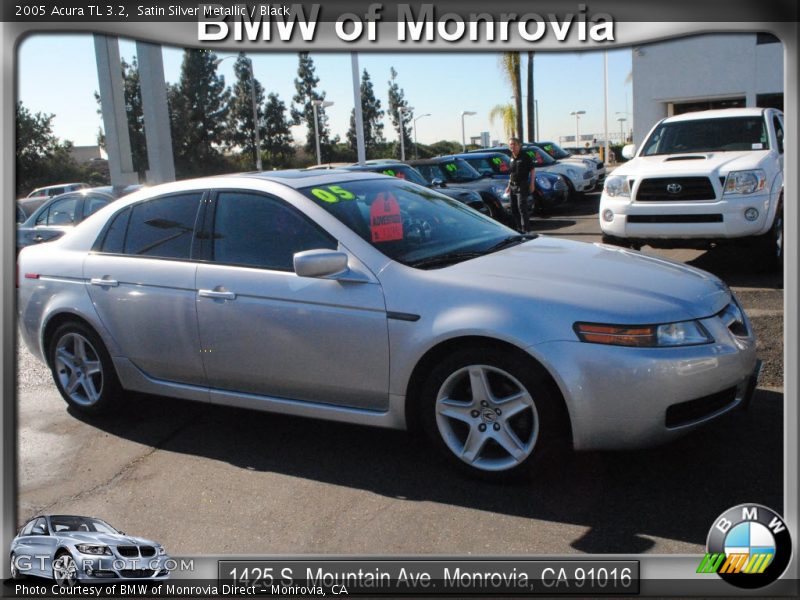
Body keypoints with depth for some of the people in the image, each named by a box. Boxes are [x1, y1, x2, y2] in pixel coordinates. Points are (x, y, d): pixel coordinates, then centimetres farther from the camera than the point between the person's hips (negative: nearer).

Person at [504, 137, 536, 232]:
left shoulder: (525, 156, -8)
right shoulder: (512, 157, 12)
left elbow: (532, 170, -6)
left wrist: (532, 184, -12)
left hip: (522, 186, -7)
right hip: (512, 185, 7)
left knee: (522, 208, -12)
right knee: (514, 209, 10)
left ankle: (525, 228, -10)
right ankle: (517, 228, 20)